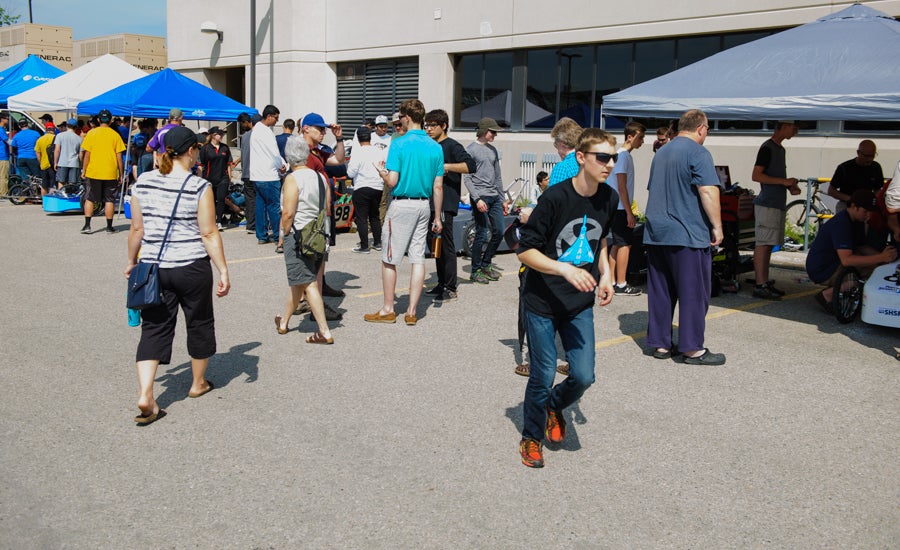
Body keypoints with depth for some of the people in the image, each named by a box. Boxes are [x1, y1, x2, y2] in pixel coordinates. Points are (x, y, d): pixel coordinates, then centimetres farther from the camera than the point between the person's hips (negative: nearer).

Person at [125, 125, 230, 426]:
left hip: (153, 267, 3)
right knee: (199, 323, 16)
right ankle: (198, 383, 32)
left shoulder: (143, 182, 1)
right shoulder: (199, 187, -11)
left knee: (154, 328, 7)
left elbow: (137, 228, 6)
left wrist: (132, 261, 19)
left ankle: (145, 394, -6)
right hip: (192, 268, -3)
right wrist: (223, 271, -7)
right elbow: (209, 234, -12)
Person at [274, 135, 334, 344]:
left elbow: (288, 213, -18)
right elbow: (327, 208, 11)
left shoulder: (293, 179, -14)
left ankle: (325, 332, -5)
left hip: (297, 236, -7)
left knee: (308, 284, -4)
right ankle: (284, 322, 33)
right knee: (298, 282, 19)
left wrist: (285, 235, -5)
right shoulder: (320, 177, 7)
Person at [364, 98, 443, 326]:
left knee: (389, 260, 6)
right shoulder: (436, 147, 4)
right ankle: (412, 311, 11)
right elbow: (438, 187, 5)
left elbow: (392, 181, -16)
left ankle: (388, 310, 12)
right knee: (418, 258, 8)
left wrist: (383, 173, 7)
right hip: (424, 206, 5)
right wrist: (437, 217, 11)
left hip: (401, 205, -5)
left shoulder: (399, 145, -12)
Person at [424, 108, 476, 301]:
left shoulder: (452, 146, -8)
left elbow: (471, 166, -20)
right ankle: (442, 284, 20)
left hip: (446, 203, -9)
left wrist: (446, 166, -22)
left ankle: (451, 288, -3)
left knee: (446, 245, -7)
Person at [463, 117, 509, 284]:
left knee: (499, 232, 6)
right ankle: (475, 271, 5)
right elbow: (467, 178, -9)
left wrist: (503, 199, 19)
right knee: (481, 234, -6)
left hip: (494, 196, 7)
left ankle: (486, 264, 22)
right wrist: (477, 199, -19)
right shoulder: (471, 149, -4)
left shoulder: (493, 150, 18)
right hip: (480, 196, -7)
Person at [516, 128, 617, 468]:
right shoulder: (555, 197, -19)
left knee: (583, 376, -1)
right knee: (543, 377, 2)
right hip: (543, 302, -5)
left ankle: (554, 406, 33)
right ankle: (531, 437, 27)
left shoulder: (609, 199, 0)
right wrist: (564, 269, -28)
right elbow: (525, 251, -15)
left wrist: (605, 274, 6)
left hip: (581, 303, 5)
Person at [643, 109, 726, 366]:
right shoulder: (698, 153, -9)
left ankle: (660, 344, 15)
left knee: (660, 292, 10)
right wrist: (717, 226, -11)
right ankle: (693, 348, 3)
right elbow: (708, 192, -18)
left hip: (655, 233, 8)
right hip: (688, 235, -7)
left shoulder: (661, 153, 17)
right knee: (693, 293, 0)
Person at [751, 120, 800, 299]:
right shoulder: (767, 148, -10)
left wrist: (790, 187, 9)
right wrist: (783, 181, -18)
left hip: (778, 204, 9)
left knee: (769, 245, 11)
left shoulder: (780, 149, 19)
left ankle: (766, 282, 16)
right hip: (767, 204, -9)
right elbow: (756, 176, -16)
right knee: (763, 244, -9)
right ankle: (760, 286, -9)